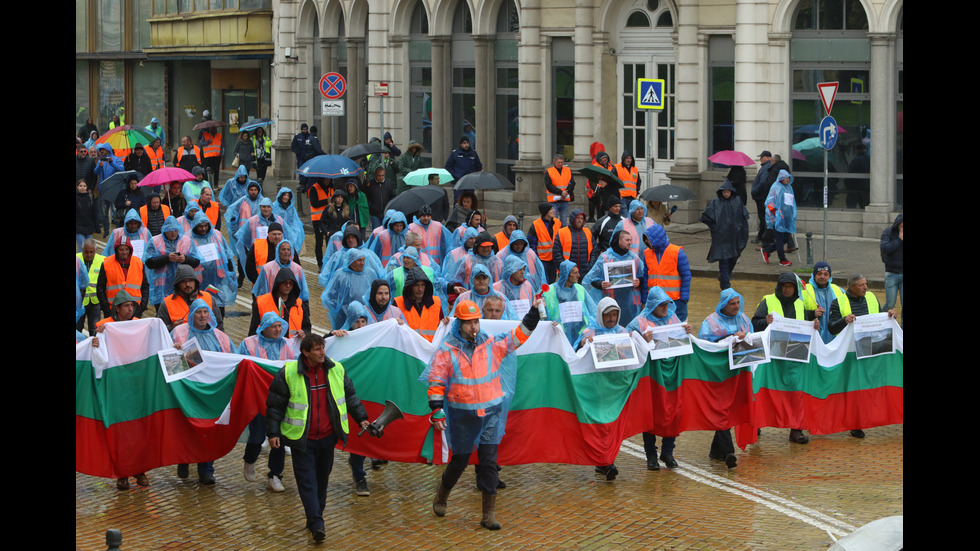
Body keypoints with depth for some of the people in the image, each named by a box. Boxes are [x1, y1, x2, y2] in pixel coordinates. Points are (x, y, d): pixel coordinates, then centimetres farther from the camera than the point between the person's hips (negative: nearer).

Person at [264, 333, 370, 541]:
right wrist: (273, 433, -5)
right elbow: (275, 405, -3)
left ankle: (314, 519, 26)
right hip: (302, 439, -4)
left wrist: (361, 418, 11)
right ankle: (316, 524, -11)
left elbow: (350, 396, 16)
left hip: (327, 437, 4)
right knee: (307, 481, -8)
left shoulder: (336, 370, 3)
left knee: (322, 479, 12)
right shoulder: (288, 373, -9)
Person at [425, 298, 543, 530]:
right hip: (462, 415, -2)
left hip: (492, 413, 2)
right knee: (460, 460, 9)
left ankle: (489, 513, 0)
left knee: (489, 461, -3)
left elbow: (520, 335, 8)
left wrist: (534, 311, -3)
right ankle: (441, 497, 37)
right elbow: (436, 382, -3)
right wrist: (436, 411, -10)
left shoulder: (492, 344, 3)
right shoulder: (447, 351, -4)